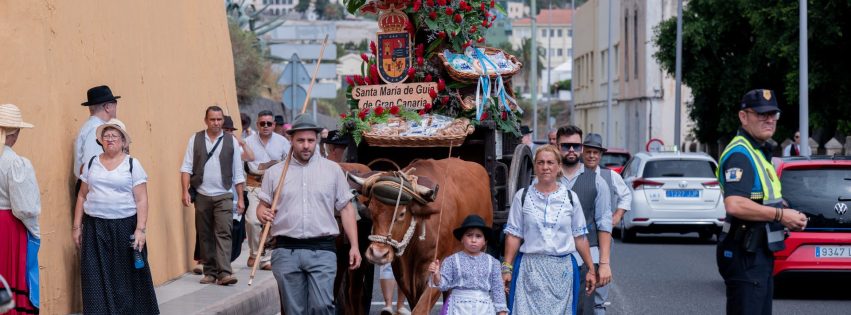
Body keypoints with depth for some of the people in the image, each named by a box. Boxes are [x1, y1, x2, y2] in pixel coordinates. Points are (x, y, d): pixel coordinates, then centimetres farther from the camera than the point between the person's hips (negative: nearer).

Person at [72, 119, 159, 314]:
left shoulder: (133, 165, -1)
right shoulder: (92, 164, 9)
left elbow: (141, 200, -4)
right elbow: (82, 196, 13)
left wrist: (141, 229, -13)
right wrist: (76, 227, 8)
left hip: (125, 228, -3)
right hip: (95, 229, 3)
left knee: (127, 277, 2)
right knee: (98, 279, 0)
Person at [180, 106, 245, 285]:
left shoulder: (231, 141, 5)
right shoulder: (195, 140, 5)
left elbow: (238, 173, 7)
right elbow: (186, 168, 4)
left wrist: (240, 198, 4)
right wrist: (185, 191, -7)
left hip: (223, 196, -1)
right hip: (202, 196, 1)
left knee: (223, 233, -12)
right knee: (205, 235, 5)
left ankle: (225, 273, -18)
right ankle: (210, 272, 13)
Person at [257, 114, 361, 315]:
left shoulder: (333, 170, 8)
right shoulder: (274, 172, 9)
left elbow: (346, 208, 8)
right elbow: (263, 206, 13)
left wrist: (354, 246, 2)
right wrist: (263, 214, -12)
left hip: (322, 250, -1)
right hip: (286, 251, 1)